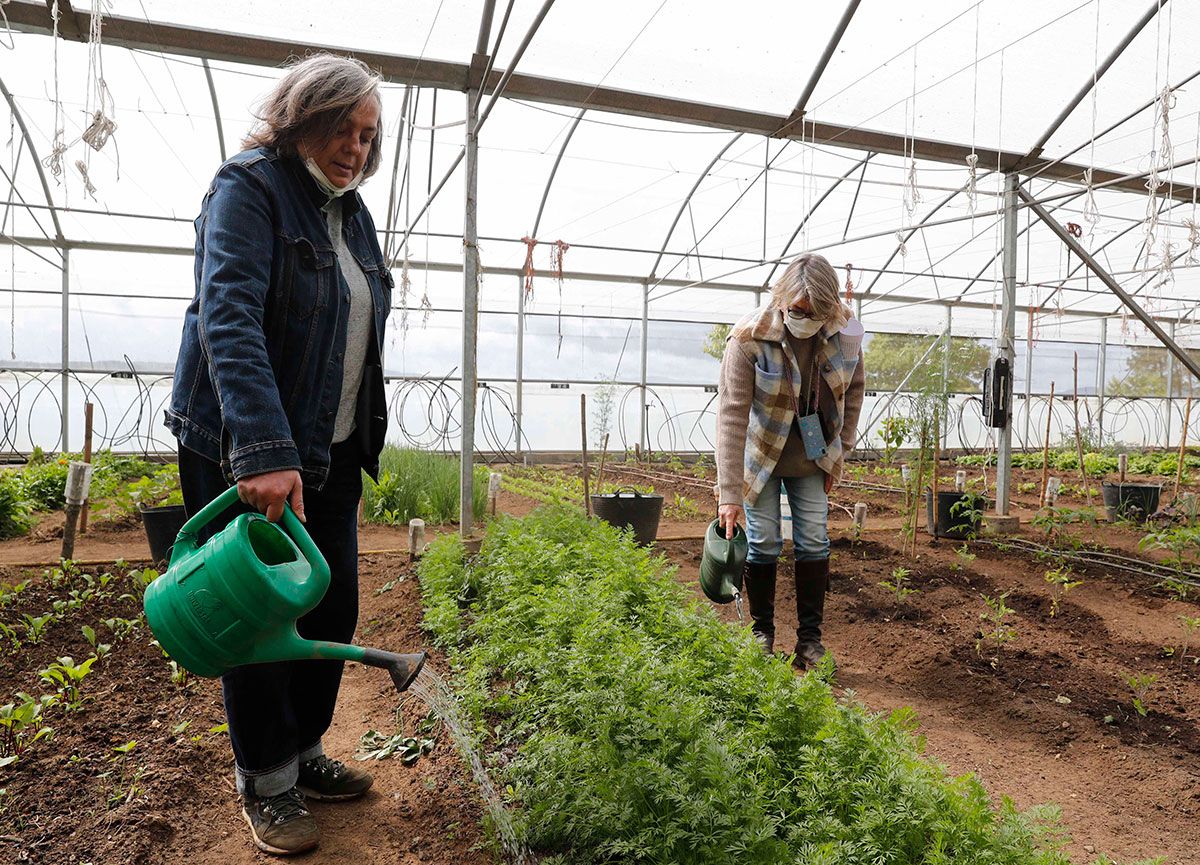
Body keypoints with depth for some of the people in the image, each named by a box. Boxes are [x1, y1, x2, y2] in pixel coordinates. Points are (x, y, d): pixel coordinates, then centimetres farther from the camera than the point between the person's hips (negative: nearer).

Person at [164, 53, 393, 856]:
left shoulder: (350, 211, 13)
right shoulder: (248, 188, -11)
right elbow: (228, 317, -25)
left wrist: (362, 441, 13)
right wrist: (262, 451, -35)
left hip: (331, 452, 7)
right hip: (245, 454, -7)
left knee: (332, 608, 12)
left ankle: (305, 754, 33)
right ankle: (267, 784, 24)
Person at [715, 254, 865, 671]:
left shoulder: (846, 334, -16)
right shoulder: (749, 338, -28)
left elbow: (853, 390, 3)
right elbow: (732, 414, -31)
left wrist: (839, 453, 3)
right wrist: (729, 492, -34)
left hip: (811, 457, 3)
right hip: (761, 453, -3)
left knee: (814, 542, 5)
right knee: (763, 543, 1)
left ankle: (811, 636, 18)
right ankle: (762, 632, 20)